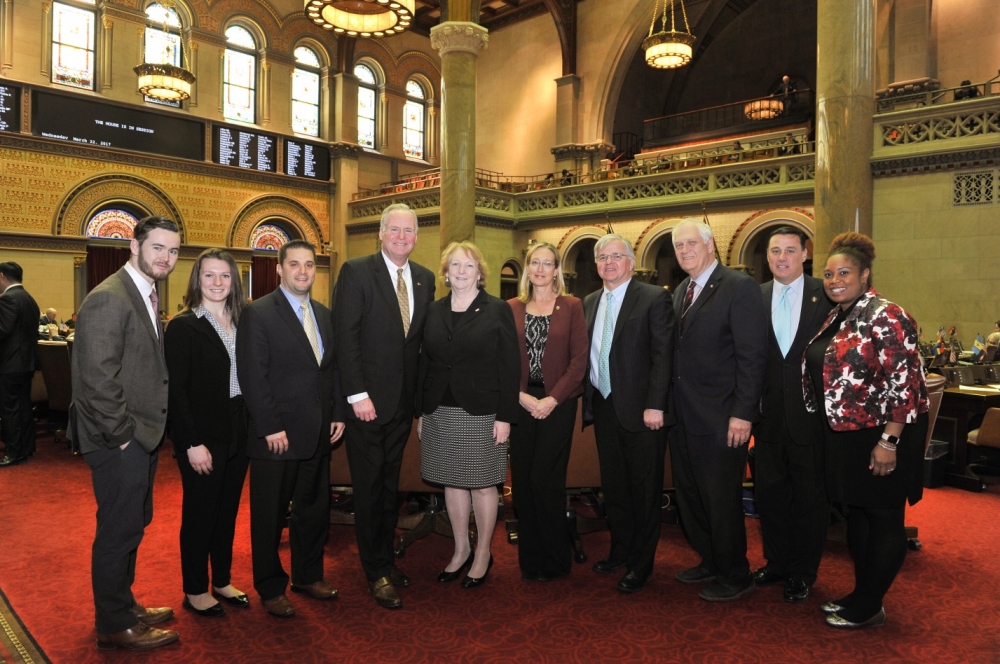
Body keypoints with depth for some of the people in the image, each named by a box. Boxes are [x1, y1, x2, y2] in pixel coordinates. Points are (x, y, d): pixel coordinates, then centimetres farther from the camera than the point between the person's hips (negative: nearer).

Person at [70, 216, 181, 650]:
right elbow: (97, 379, -23)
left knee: (133, 524, 20)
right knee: (120, 530, 4)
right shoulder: (109, 299, -18)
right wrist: (122, 435, -17)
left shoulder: (146, 296, 12)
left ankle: (122, 606, 37)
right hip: (120, 440, -9)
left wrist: (145, 430, 10)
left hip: (140, 436, 9)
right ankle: (115, 626, 21)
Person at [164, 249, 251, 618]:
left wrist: (250, 428, 1)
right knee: (199, 512, 8)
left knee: (228, 510, 15)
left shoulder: (240, 324, 7)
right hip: (203, 436, -5)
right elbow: (176, 389, -13)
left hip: (238, 433, 6)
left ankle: (222, 581, 31)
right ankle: (195, 591, 25)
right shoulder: (182, 326, -10)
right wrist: (193, 443, -16)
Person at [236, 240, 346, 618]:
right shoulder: (258, 313, -9)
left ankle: (308, 575, 36)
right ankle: (271, 588, 26)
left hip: (318, 432, 6)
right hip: (276, 435, -6)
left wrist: (338, 414, 5)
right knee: (270, 515, 9)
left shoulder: (324, 314, 11)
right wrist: (271, 428, -17)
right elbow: (253, 376, -14)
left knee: (315, 508, 17)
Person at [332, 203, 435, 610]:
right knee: (369, 487, 4)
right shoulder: (356, 272, -7)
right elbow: (345, 336, -12)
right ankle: (377, 572, 17)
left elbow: (423, 338, 10)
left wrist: (421, 394, 4)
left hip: (404, 400, 5)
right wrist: (357, 394, -16)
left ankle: (385, 558, 29)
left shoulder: (425, 279, 8)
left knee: (390, 484, 15)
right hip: (367, 399, -5)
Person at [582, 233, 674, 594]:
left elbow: (663, 354, -13)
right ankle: (620, 549, 33)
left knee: (644, 488, 6)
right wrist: (587, 398, 8)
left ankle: (641, 563, 21)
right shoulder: (589, 302, 11)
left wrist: (655, 405, -18)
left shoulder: (654, 298, -7)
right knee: (613, 485, 16)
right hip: (603, 408, 6)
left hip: (641, 410, -6)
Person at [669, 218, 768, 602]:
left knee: (722, 499, 4)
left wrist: (742, 414, -19)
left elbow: (753, 356, -15)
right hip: (683, 416, 8)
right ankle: (709, 561, 34)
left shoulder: (740, 288, -10)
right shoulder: (680, 292, 13)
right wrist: (669, 404, 8)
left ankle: (735, 577, 22)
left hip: (721, 419, -7)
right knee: (689, 495, 16)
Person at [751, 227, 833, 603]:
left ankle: (802, 573, 29)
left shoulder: (827, 295, -4)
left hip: (812, 416, -2)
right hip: (769, 416, 3)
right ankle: (776, 562, 34)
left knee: (810, 498, 11)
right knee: (769, 495, 14)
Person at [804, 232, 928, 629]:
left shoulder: (884, 316, -16)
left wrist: (888, 441, -23)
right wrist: (833, 431, 16)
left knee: (883, 519, 5)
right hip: (845, 435, 9)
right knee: (856, 514, 17)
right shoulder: (836, 318, 10)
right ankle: (861, 594, 31)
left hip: (880, 436, -9)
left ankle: (868, 608, 17)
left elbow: (906, 383, -21)